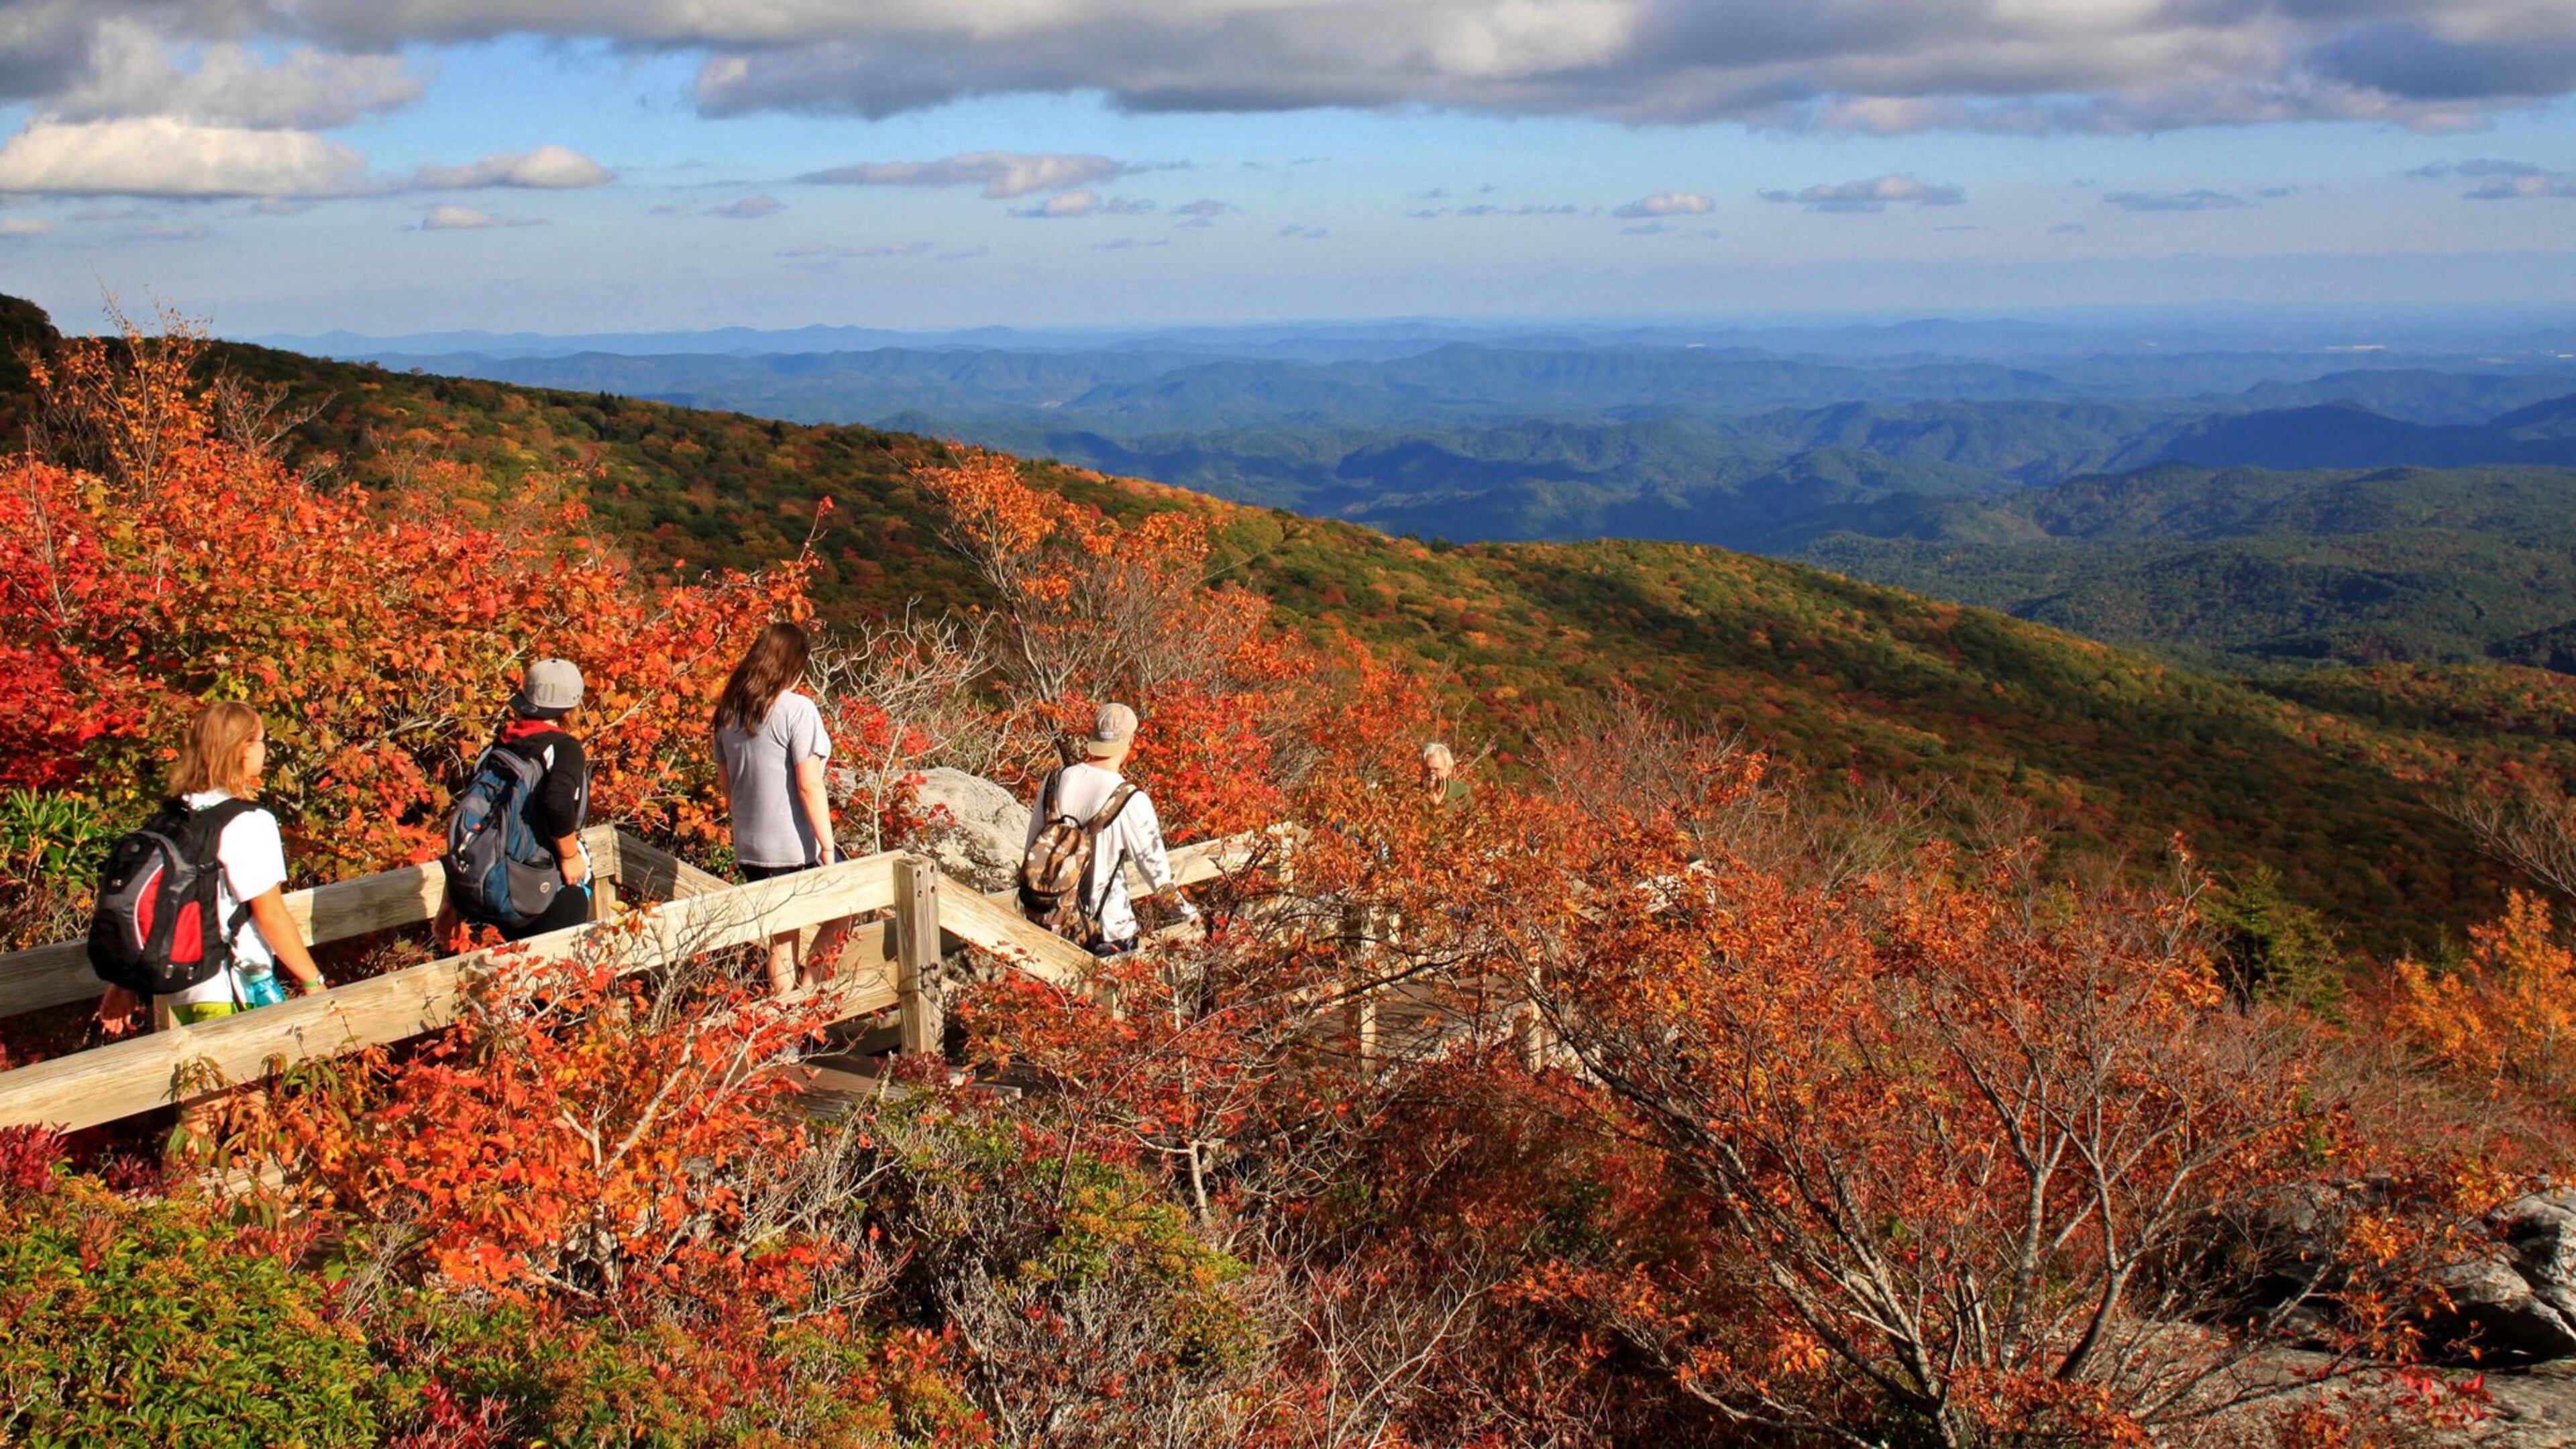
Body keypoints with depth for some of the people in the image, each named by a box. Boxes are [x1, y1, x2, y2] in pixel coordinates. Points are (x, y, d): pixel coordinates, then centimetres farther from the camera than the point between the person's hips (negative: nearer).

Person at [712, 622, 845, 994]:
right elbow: (810, 786, -17)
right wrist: (827, 847, -13)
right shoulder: (796, 709, -15)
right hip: (796, 848, -6)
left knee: (780, 939, 17)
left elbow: (728, 788, 13)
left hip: (749, 850, 6)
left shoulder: (728, 712, 6)